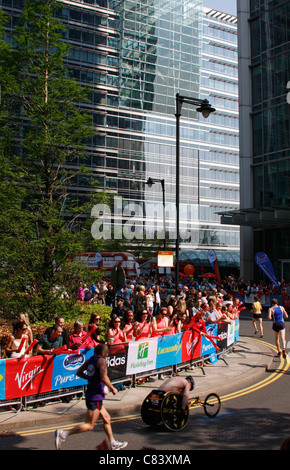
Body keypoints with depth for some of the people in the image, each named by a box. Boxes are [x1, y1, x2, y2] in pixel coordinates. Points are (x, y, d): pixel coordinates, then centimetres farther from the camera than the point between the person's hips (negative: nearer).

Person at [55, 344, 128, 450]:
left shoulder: (90, 360, 9)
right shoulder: (101, 361, -14)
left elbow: (79, 373, 16)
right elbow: (104, 378, -25)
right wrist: (112, 388, -11)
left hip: (90, 393, 9)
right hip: (96, 396, -9)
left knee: (107, 418, 19)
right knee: (89, 426, -4)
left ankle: (113, 444, 28)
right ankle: (63, 433, -8)